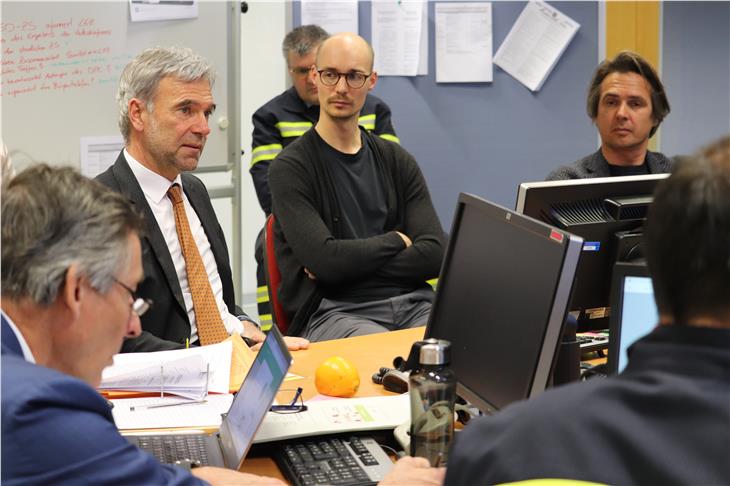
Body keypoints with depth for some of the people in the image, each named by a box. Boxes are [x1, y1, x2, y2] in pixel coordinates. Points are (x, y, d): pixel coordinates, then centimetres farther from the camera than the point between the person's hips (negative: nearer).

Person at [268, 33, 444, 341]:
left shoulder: (397, 161, 15)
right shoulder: (291, 168, 0)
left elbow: (434, 255, 4)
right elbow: (324, 259, -13)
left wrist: (348, 264, -7)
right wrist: (395, 240, 3)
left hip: (411, 303, 5)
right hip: (331, 311, -5)